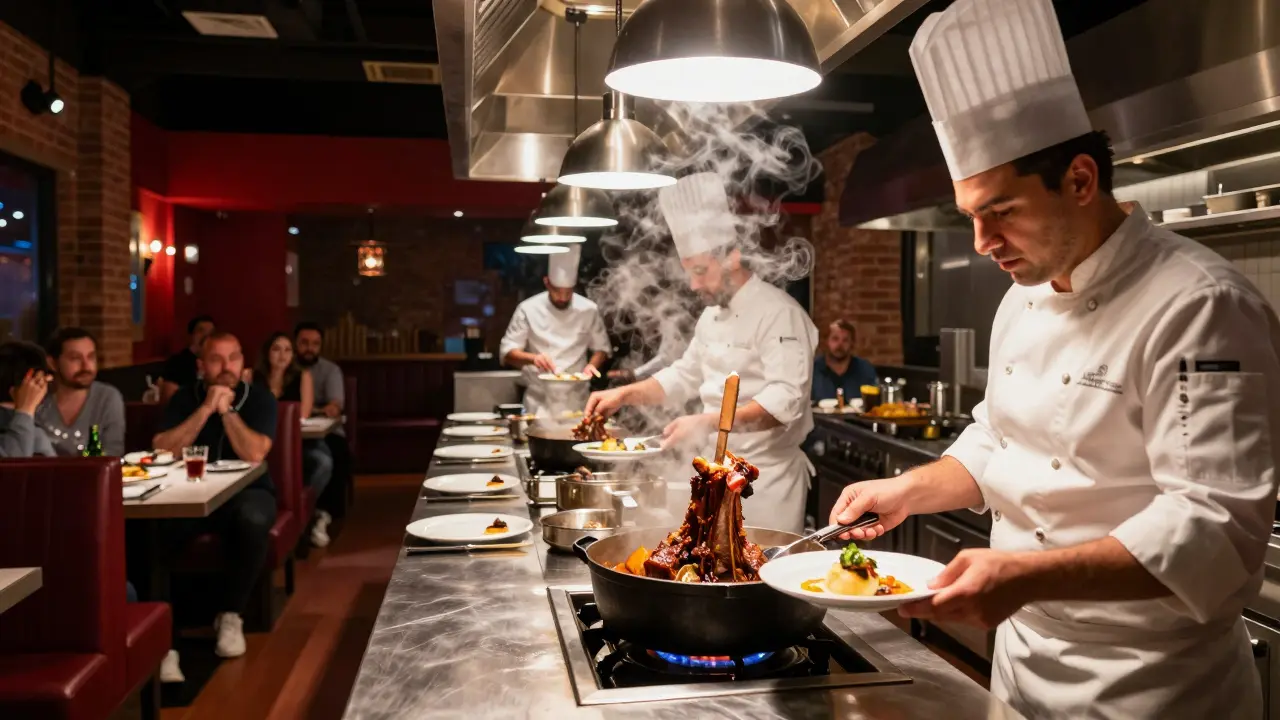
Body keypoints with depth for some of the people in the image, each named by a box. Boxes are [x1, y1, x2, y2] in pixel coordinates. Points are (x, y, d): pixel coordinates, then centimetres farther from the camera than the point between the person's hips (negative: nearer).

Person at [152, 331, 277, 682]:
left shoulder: (259, 398, -2)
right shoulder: (185, 398, 3)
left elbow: (254, 454, -17)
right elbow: (163, 452, -13)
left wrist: (227, 410, -19)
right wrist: (206, 409, -18)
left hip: (245, 492, -1)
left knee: (253, 520, -37)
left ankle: (230, 615, -15)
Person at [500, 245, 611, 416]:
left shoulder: (589, 310, 0)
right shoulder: (528, 309, -5)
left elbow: (602, 348, 10)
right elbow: (507, 352, -3)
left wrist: (592, 365, -11)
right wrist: (533, 358, -23)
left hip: (576, 400, 1)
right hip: (539, 401, -1)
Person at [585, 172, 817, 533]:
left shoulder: (778, 312, -17)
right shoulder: (712, 315, 12)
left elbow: (786, 400, -25)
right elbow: (685, 375, 20)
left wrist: (708, 422, -32)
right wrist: (625, 394, 7)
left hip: (767, 474, -8)